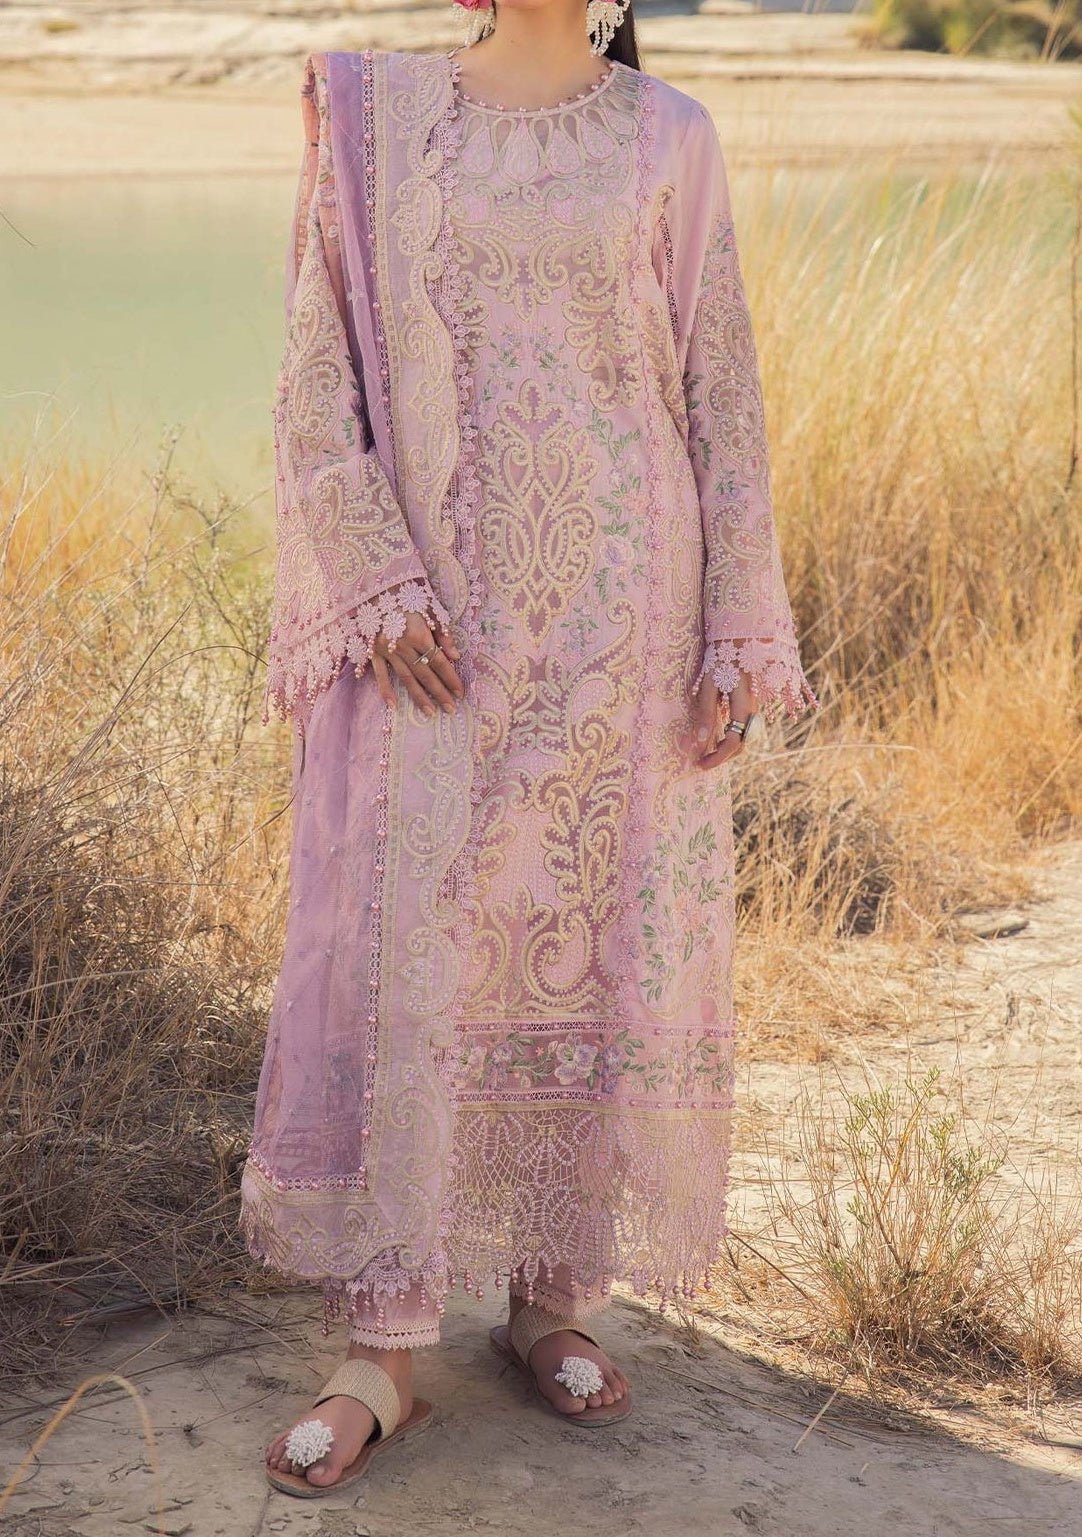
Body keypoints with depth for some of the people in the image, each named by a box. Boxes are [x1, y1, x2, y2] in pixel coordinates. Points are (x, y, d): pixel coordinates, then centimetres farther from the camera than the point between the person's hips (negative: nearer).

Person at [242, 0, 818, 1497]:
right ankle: (385, 1348, 4)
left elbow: (723, 402, 4)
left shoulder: (666, 141, 5)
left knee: (604, 939, 5)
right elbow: (316, 378, 2)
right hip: (436, 616, 0)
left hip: (619, 614, 1)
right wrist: (378, 582, -9)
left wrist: (738, 636, -2)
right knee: (401, 952, -3)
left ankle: (557, 1292, 21)